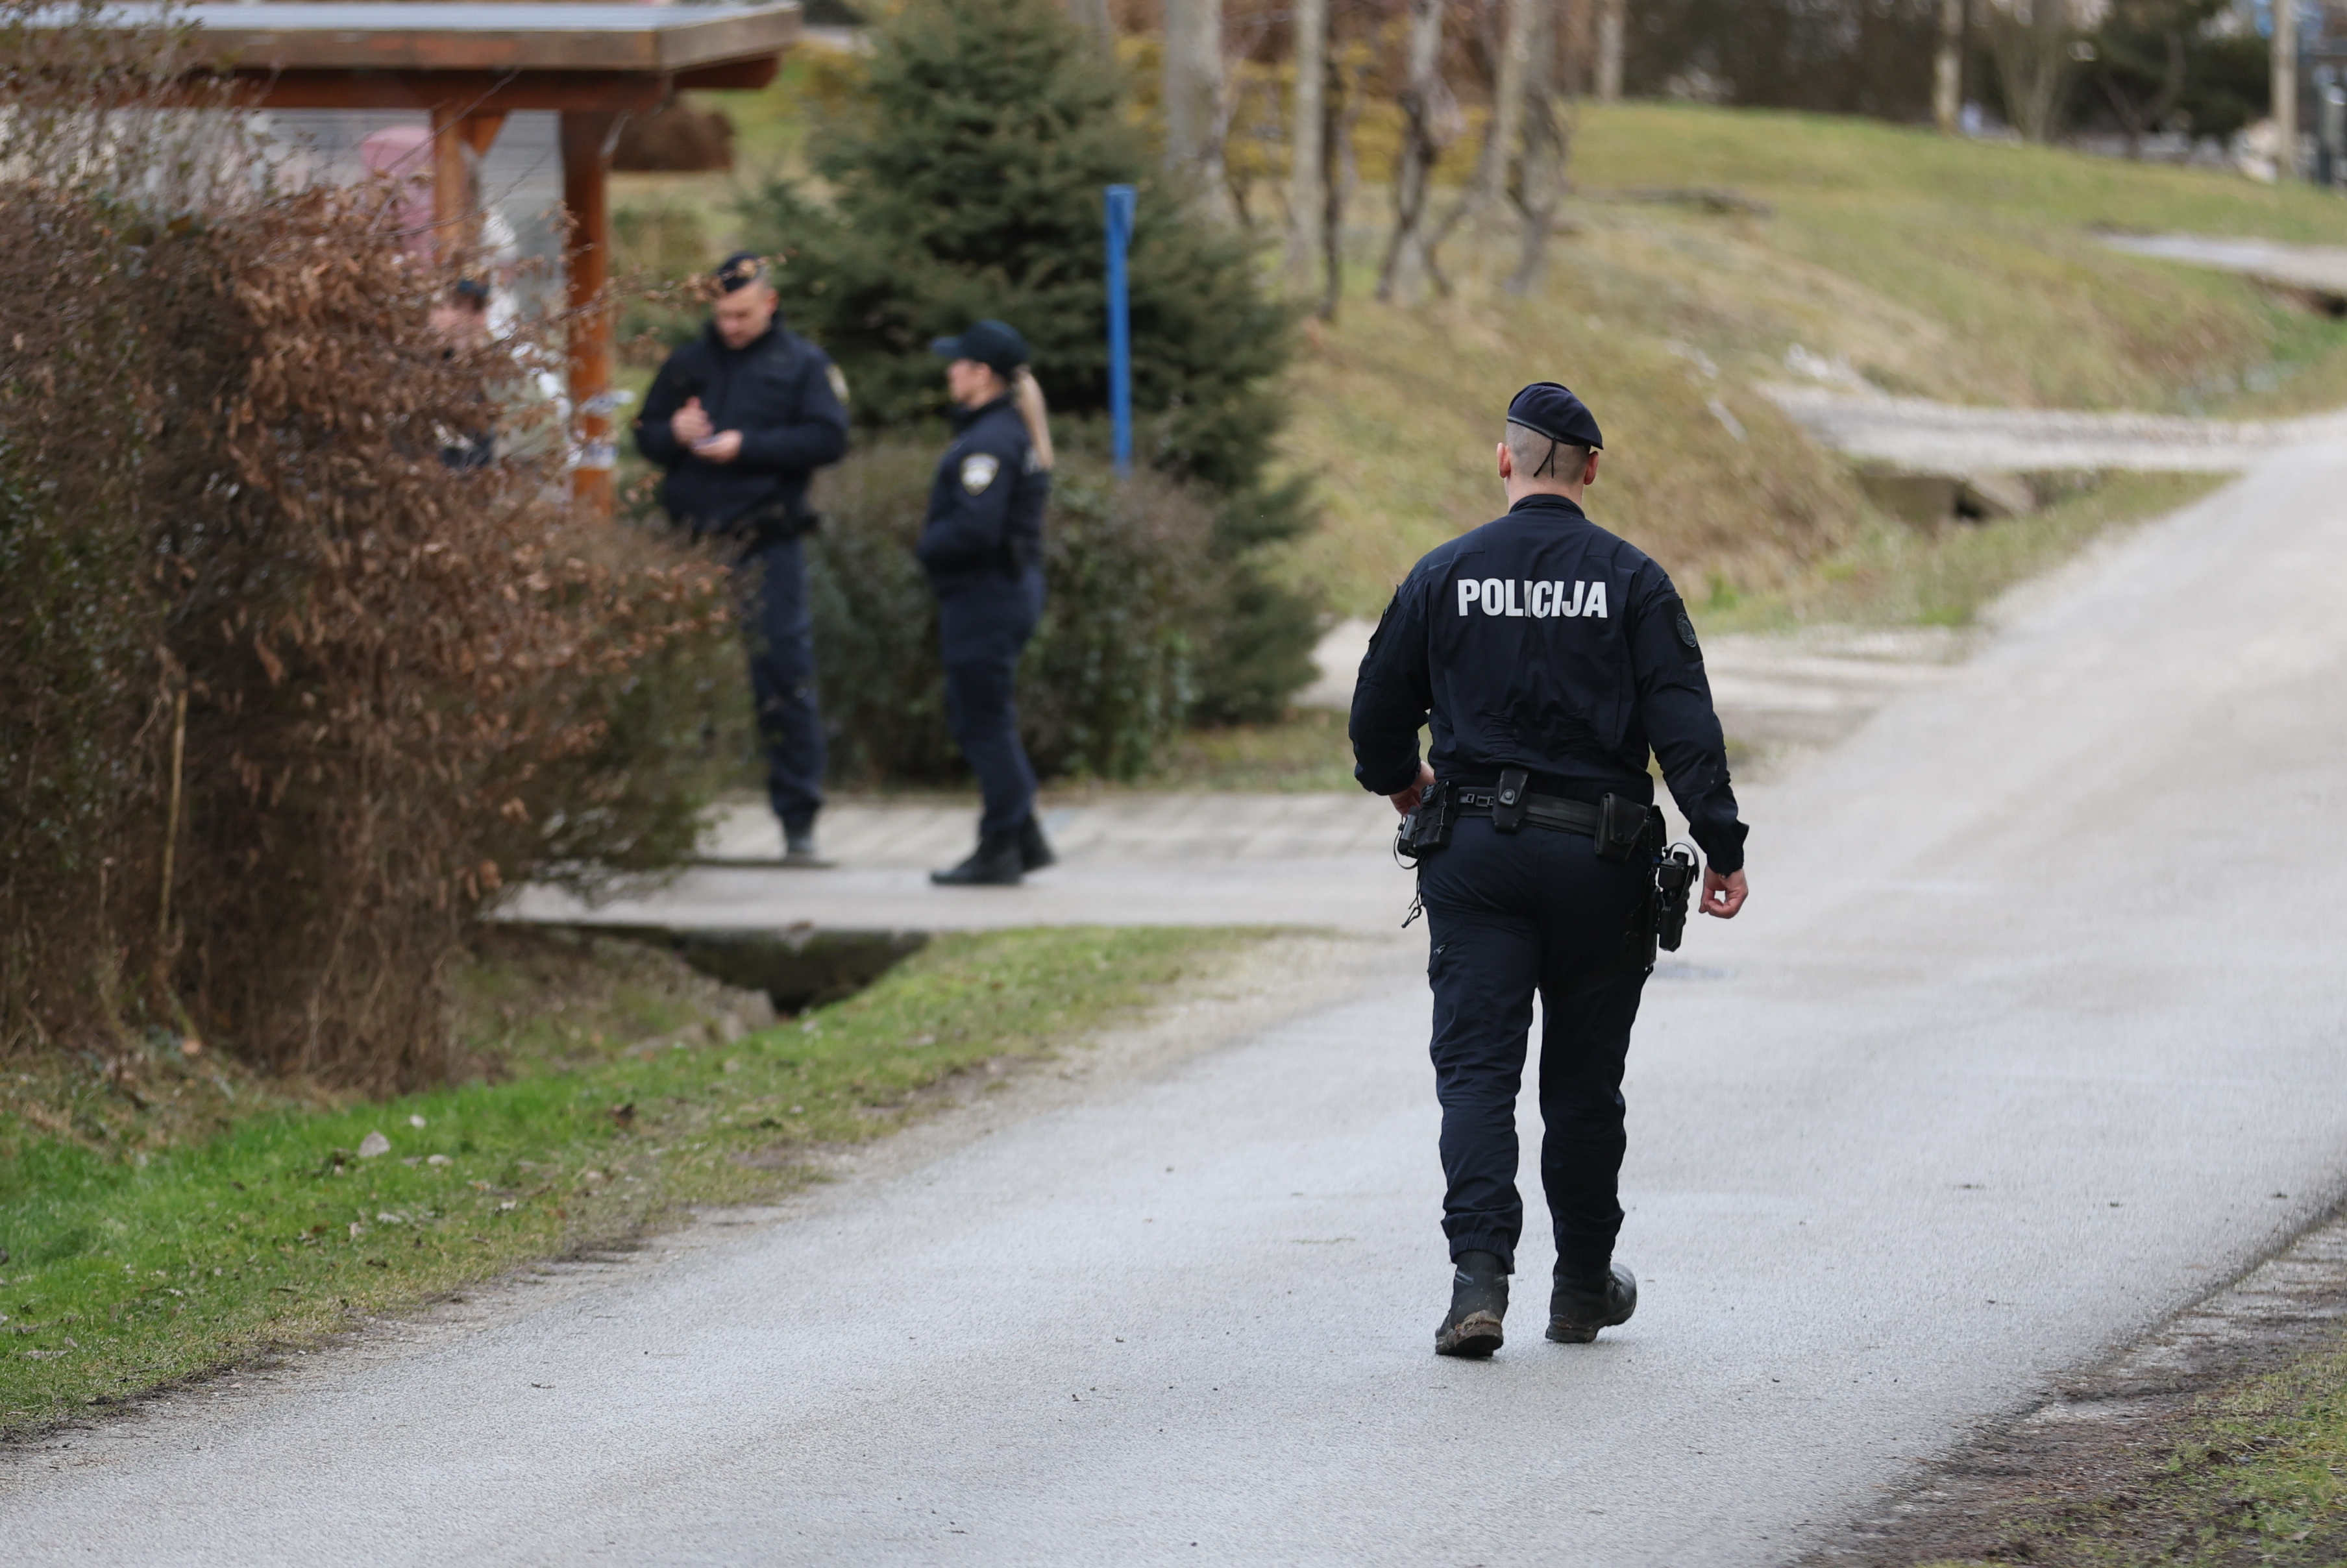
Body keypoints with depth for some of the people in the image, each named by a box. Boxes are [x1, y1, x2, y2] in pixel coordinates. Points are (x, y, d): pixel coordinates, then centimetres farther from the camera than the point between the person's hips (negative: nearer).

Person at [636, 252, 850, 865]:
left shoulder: (804, 365, 4)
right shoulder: (688, 364, 16)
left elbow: (828, 439, -6)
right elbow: (645, 432, 19)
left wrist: (747, 446, -14)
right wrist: (674, 434, -5)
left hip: (764, 545, -4)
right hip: (693, 539, 4)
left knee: (784, 677, -7)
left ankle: (799, 821, -3)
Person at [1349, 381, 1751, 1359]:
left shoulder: (1444, 575, 2)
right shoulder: (1629, 581, -2)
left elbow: (1378, 716, 9)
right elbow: (1684, 722, -10)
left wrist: (1400, 782, 29)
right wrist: (1722, 846, -9)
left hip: (1472, 849, 0)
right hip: (1598, 858, 0)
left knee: (1475, 1069, -2)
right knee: (1584, 1078, 11)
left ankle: (1479, 1277, -20)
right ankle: (1583, 1287, 22)